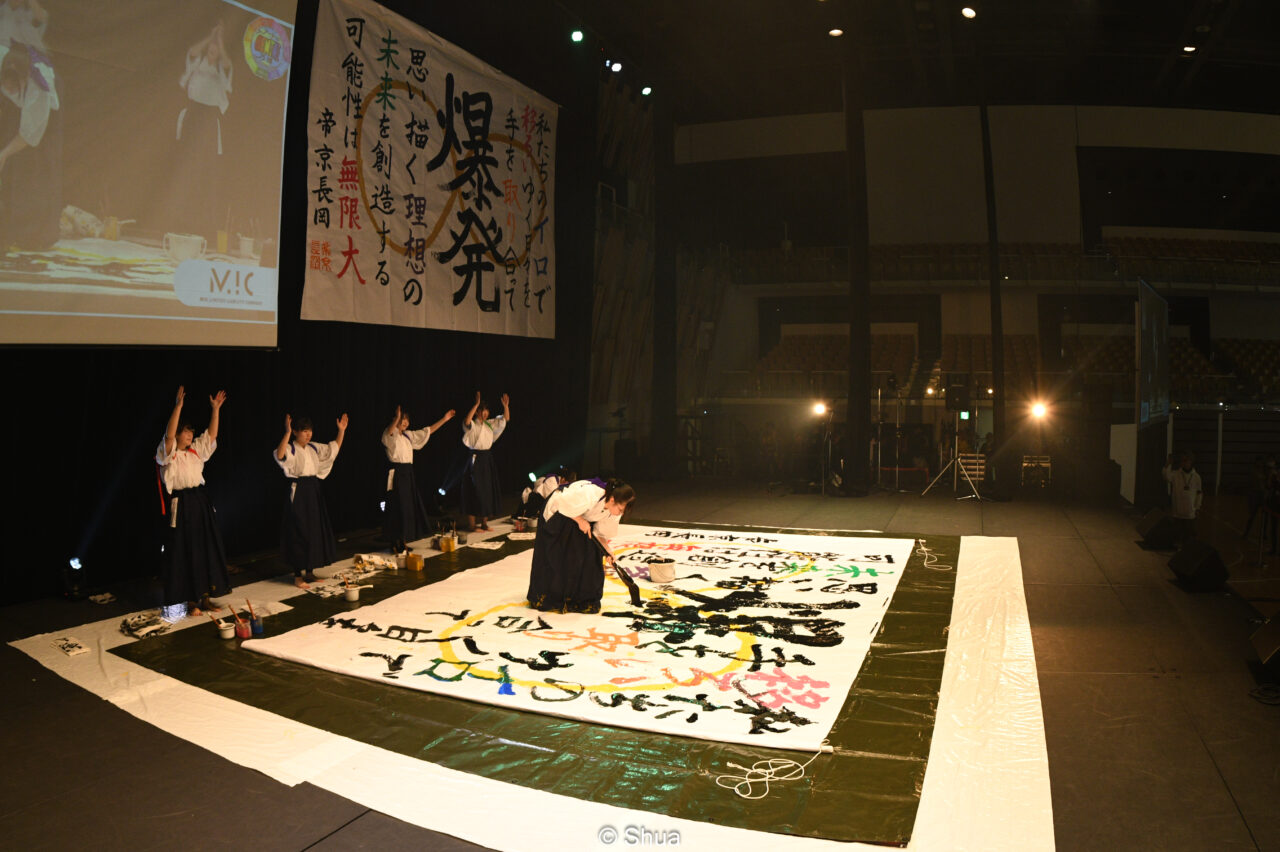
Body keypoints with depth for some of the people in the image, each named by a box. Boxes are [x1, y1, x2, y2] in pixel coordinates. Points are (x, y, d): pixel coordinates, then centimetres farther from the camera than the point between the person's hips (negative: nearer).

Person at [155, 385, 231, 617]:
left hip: (200, 502, 7)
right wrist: (178, 406, -28)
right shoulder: (168, 453, -6)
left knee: (207, 549, 8)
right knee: (185, 552, 0)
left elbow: (212, 435, 12)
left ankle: (204, 597, 19)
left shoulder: (195, 450, 12)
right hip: (181, 505, -6)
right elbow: (169, 434, -23)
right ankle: (191, 600, 8)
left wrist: (215, 409, 4)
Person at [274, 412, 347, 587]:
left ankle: (309, 572, 23)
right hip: (298, 492, -8)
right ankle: (298, 576, 5)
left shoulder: (314, 448, 11)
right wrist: (287, 433, -41)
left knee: (315, 531, 11)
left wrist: (341, 431, 9)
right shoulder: (290, 449, -10)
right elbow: (279, 455, -32)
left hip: (313, 490, 8)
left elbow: (334, 449, 19)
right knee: (299, 533, -4)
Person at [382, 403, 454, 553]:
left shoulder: (409, 435, 17)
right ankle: (395, 543, 0)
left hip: (408, 473, 8)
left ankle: (403, 541, 18)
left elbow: (427, 431, 21)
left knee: (410, 506, 9)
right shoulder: (390, 435, -6)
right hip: (396, 473, -8)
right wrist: (396, 418, -49)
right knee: (398, 508, -7)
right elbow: (389, 432, -31)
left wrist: (444, 419, 17)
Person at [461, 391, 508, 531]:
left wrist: (506, 406, -3)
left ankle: (484, 523, 19)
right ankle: (471, 525, 0)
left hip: (487, 459, 7)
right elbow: (467, 421, -32)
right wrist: (476, 404, -36)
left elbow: (506, 419, 15)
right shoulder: (472, 425, -8)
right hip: (475, 460, -7)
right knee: (474, 492, -6)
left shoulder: (490, 424, 12)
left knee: (488, 491, 9)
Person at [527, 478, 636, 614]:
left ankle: (583, 599, 10)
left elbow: (600, 532, -5)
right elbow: (561, 504, -29)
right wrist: (580, 520, -29)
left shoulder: (612, 509, -19)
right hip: (557, 515, -6)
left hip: (582, 519, 6)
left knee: (589, 557, -3)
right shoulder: (588, 495, -42)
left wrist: (607, 551, -15)